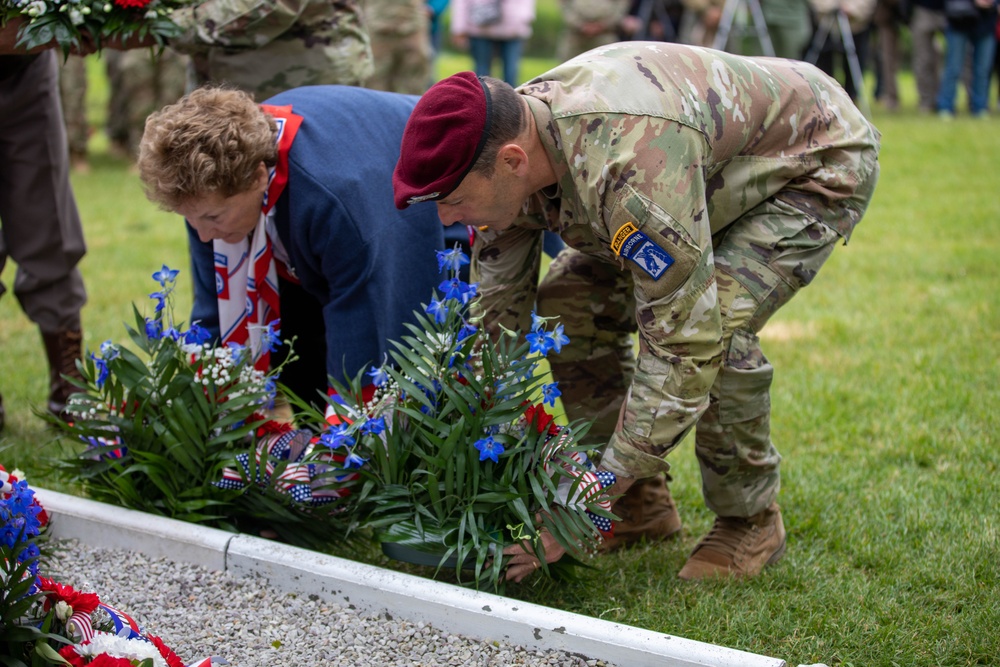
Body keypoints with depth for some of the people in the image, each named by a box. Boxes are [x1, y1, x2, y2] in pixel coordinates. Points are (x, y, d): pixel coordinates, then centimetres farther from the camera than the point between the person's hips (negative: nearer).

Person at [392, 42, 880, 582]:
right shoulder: (505, 148, -18)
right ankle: (641, 506, 9)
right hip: (723, 167, 8)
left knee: (716, 328, -30)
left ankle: (750, 521, -5)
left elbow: (685, 347, -42)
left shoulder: (630, 166, -45)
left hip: (818, 161, -8)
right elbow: (492, 320, -6)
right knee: (570, 305, -4)